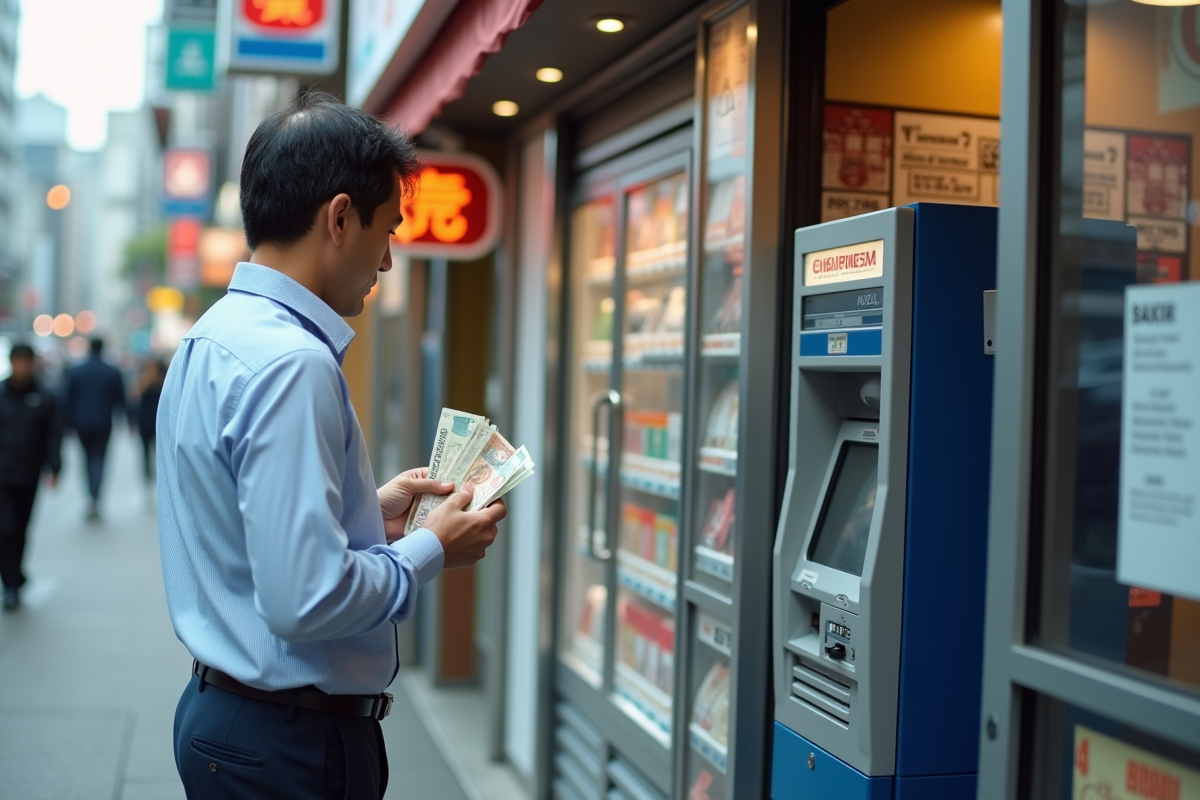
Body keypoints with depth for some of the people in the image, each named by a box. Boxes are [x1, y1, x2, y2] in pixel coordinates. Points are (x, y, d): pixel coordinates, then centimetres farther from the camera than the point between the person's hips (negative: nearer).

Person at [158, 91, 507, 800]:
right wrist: (432, 549, -13)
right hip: (290, 742, -10)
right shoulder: (290, 363, -24)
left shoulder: (213, 338, 8)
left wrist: (371, 510, 12)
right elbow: (306, 598, -28)